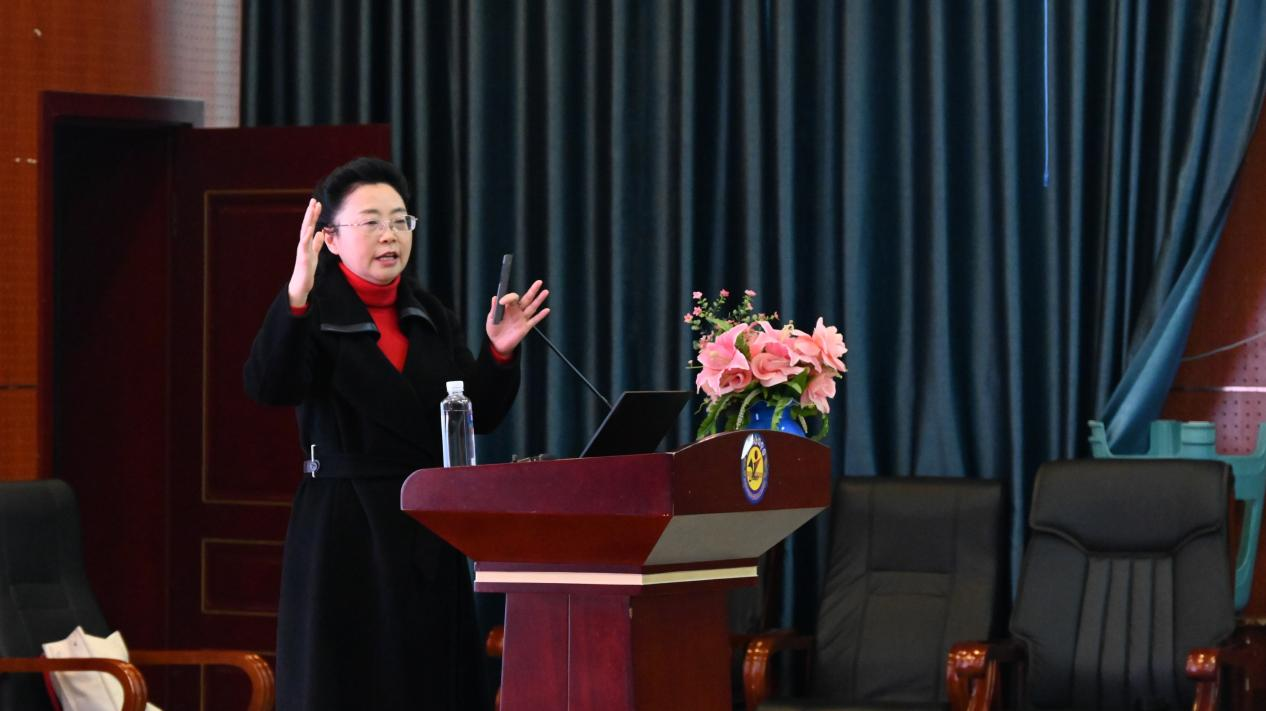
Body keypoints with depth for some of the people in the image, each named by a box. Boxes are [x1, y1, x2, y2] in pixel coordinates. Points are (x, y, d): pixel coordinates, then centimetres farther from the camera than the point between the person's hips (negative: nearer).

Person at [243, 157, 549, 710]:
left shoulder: (431, 319, 13)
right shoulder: (312, 313, -5)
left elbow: (480, 415, 11)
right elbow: (269, 386, -23)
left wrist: (500, 352, -7)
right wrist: (297, 296, -38)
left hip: (429, 536, 6)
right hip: (346, 534, -5)